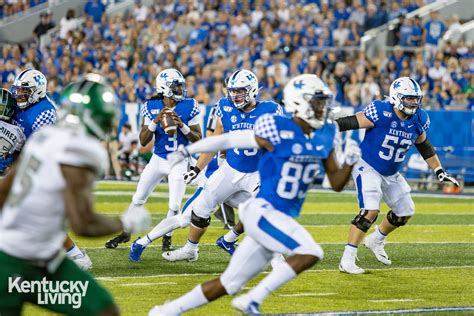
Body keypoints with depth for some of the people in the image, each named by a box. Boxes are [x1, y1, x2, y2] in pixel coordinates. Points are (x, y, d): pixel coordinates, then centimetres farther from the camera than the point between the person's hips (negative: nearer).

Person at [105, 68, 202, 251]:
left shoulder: (189, 107, -11)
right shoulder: (152, 107, -8)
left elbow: (198, 139, -9)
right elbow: (143, 141, -8)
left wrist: (182, 125, -24)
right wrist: (155, 122, -23)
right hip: (158, 159, 2)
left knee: (174, 205, -7)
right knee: (138, 199, 9)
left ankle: (167, 237, 18)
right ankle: (126, 233, 29)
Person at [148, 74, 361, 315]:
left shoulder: (324, 136, 5)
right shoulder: (278, 132, -15)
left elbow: (337, 183, 12)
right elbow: (228, 140, -4)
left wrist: (349, 162, -8)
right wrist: (186, 151, 4)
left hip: (283, 219, 7)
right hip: (262, 212, -7)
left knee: (229, 284, 10)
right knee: (311, 253, -24)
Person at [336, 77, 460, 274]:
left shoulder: (419, 119, -5)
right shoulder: (381, 113, -25)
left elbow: (424, 146, 12)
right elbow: (349, 123, -22)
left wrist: (439, 171, 11)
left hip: (391, 174, 8)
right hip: (368, 168, -8)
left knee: (405, 212, 15)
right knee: (370, 211, -23)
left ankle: (376, 241, 41)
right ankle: (347, 260, -20)